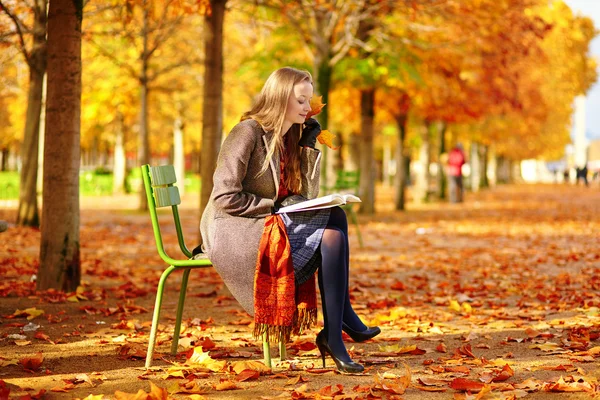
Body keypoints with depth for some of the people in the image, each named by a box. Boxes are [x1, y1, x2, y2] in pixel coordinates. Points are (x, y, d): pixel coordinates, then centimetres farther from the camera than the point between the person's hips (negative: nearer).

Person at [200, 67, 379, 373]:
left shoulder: (290, 138, 13)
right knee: (333, 222, -22)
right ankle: (340, 324, -15)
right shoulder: (248, 132, -11)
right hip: (231, 231, -8)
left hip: (268, 227, 8)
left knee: (334, 225, -19)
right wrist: (275, 208, -16)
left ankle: (333, 333, -20)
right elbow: (225, 197, -16)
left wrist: (310, 146, 4)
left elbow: (305, 195, 13)